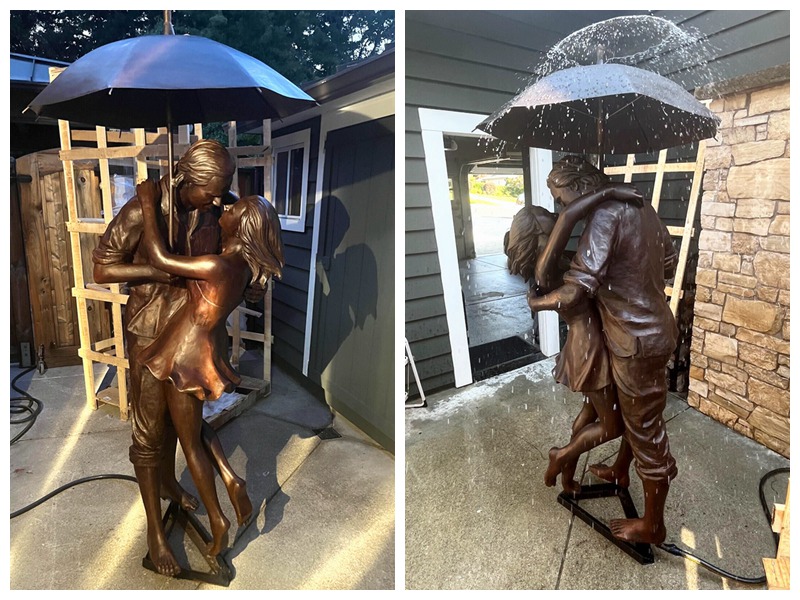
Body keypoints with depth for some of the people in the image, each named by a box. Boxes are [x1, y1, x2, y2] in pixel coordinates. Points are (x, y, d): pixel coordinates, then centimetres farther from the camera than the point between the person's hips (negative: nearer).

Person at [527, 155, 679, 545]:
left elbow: (576, 291, -28)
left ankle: (652, 525, 25)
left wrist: (537, 302, -10)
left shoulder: (604, 214, -23)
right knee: (632, 413, 27)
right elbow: (669, 262, 15)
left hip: (638, 339, -10)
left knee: (645, 428, 6)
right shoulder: (638, 204, 6)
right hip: (654, 326, 10)